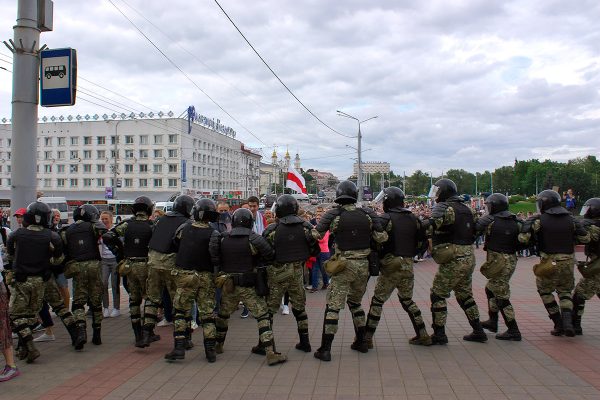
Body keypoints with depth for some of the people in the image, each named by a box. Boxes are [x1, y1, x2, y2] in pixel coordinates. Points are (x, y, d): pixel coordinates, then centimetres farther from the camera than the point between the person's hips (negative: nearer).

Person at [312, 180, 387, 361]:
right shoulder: (368, 214, 0)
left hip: (344, 265, -4)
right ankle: (361, 342, 29)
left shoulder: (333, 214, -8)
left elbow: (316, 235, -10)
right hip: (363, 265, 4)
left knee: (333, 306, 0)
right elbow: (382, 237, -3)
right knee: (355, 302, 23)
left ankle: (325, 349, 0)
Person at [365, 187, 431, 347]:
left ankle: (367, 338, 8)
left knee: (377, 301, 4)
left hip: (390, 266, -5)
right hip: (408, 266, 6)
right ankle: (423, 335, 22)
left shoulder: (385, 218, -11)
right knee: (407, 300, 21)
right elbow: (422, 241, 11)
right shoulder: (413, 219, 6)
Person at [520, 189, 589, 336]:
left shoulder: (539, 220, -9)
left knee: (545, 291, 17)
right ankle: (567, 321, 1)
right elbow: (585, 238, 6)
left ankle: (559, 324, 13)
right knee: (565, 291, 21)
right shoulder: (570, 219, 3)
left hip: (549, 262, -3)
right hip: (568, 262, 4)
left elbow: (524, 236, -16)